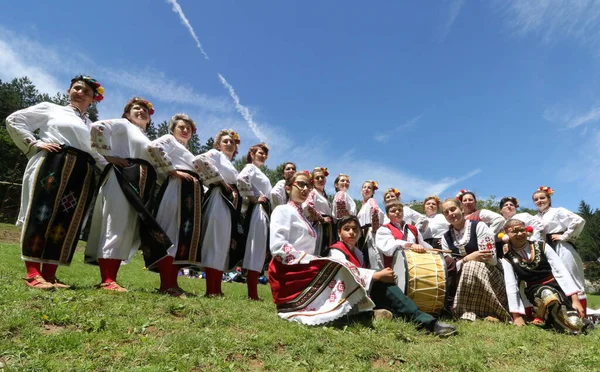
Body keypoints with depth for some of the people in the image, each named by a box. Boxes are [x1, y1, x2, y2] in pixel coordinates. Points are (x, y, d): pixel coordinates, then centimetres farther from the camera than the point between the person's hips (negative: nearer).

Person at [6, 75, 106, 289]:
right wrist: (35, 144, 0)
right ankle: (33, 273, -10)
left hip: (82, 173, 4)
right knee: (42, 214, -9)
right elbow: (14, 120, 12)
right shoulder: (50, 109, 16)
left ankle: (49, 273, 2)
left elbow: (96, 152, 18)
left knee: (68, 221, -2)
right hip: (53, 164, -4)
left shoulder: (90, 125, 26)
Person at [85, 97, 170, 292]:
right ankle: (106, 279, -11)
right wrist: (109, 155, -9)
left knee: (129, 230, 4)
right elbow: (97, 127, -11)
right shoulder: (123, 124, 7)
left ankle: (111, 277, 8)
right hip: (122, 178, -8)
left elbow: (154, 159, 29)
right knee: (116, 227, -12)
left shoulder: (146, 138, 30)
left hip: (141, 185, 8)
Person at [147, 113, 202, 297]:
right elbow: (153, 147, -14)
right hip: (177, 187, -9)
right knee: (171, 233, -13)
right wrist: (172, 170, -13)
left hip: (192, 192, 9)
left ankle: (173, 283, 6)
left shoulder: (188, 152, 33)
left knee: (186, 234, 4)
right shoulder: (169, 139, 8)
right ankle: (166, 284, -14)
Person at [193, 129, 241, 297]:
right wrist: (218, 180, -13)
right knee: (215, 243, -11)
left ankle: (217, 289, 12)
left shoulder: (232, 166, 27)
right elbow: (199, 160, -17)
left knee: (224, 245, 7)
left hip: (230, 205, 9)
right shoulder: (215, 154, 4)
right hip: (219, 201, -9)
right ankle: (210, 290, -10)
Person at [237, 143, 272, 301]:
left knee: (260, 251, 8)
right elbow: (241, 178, -25)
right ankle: (252, 294, -7)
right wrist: (252, 198, -17)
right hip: (257, 211, -9)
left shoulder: (259, 172, 25)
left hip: (264, 212, 9)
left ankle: (253, 293, 12)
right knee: (256, 250, -10)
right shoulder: (251, 167, -3)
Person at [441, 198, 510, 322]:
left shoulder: (479, 226, -8)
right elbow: (449, 268, -4)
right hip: (462, 281, 4)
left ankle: (470, 313, -25)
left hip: (488, 276, -4)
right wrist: (468, 258, -20)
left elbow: (491, 259, -16)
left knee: (471, 268, -34)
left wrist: (464, 260, -17)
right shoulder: (446, 237, 5)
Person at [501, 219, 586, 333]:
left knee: (575, 326, -21)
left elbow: (561, 271, -7)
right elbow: (511, 286, -8)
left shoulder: (542, 246, -3)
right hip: (535, 291, -2)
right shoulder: (508, 259, -5)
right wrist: (517, 316, -11)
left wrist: (575, 299, -14)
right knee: (548, 294, -38)